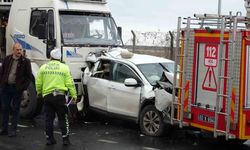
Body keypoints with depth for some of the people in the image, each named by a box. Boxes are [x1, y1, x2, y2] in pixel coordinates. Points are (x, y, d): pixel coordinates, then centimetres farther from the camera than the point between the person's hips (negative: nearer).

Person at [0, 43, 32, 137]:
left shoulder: (25, 61, -3)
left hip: (17, 89, -3)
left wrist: (23, 87, -8)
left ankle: (13, 130, 10)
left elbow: (29, 76, -1)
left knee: (15, 110, 4)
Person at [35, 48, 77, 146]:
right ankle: (65, 139, 4)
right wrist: (73, 95, 4)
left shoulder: (43, 67, 4)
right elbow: (69, 83, -4)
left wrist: (39, 92, 23)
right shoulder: (64, 68, -1)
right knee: (62, 118, 5)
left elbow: (38, 83, 6)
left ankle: (49, 138, 12)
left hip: (47, 95, 2)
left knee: (49, 118, 9)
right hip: (60, 95, -2)